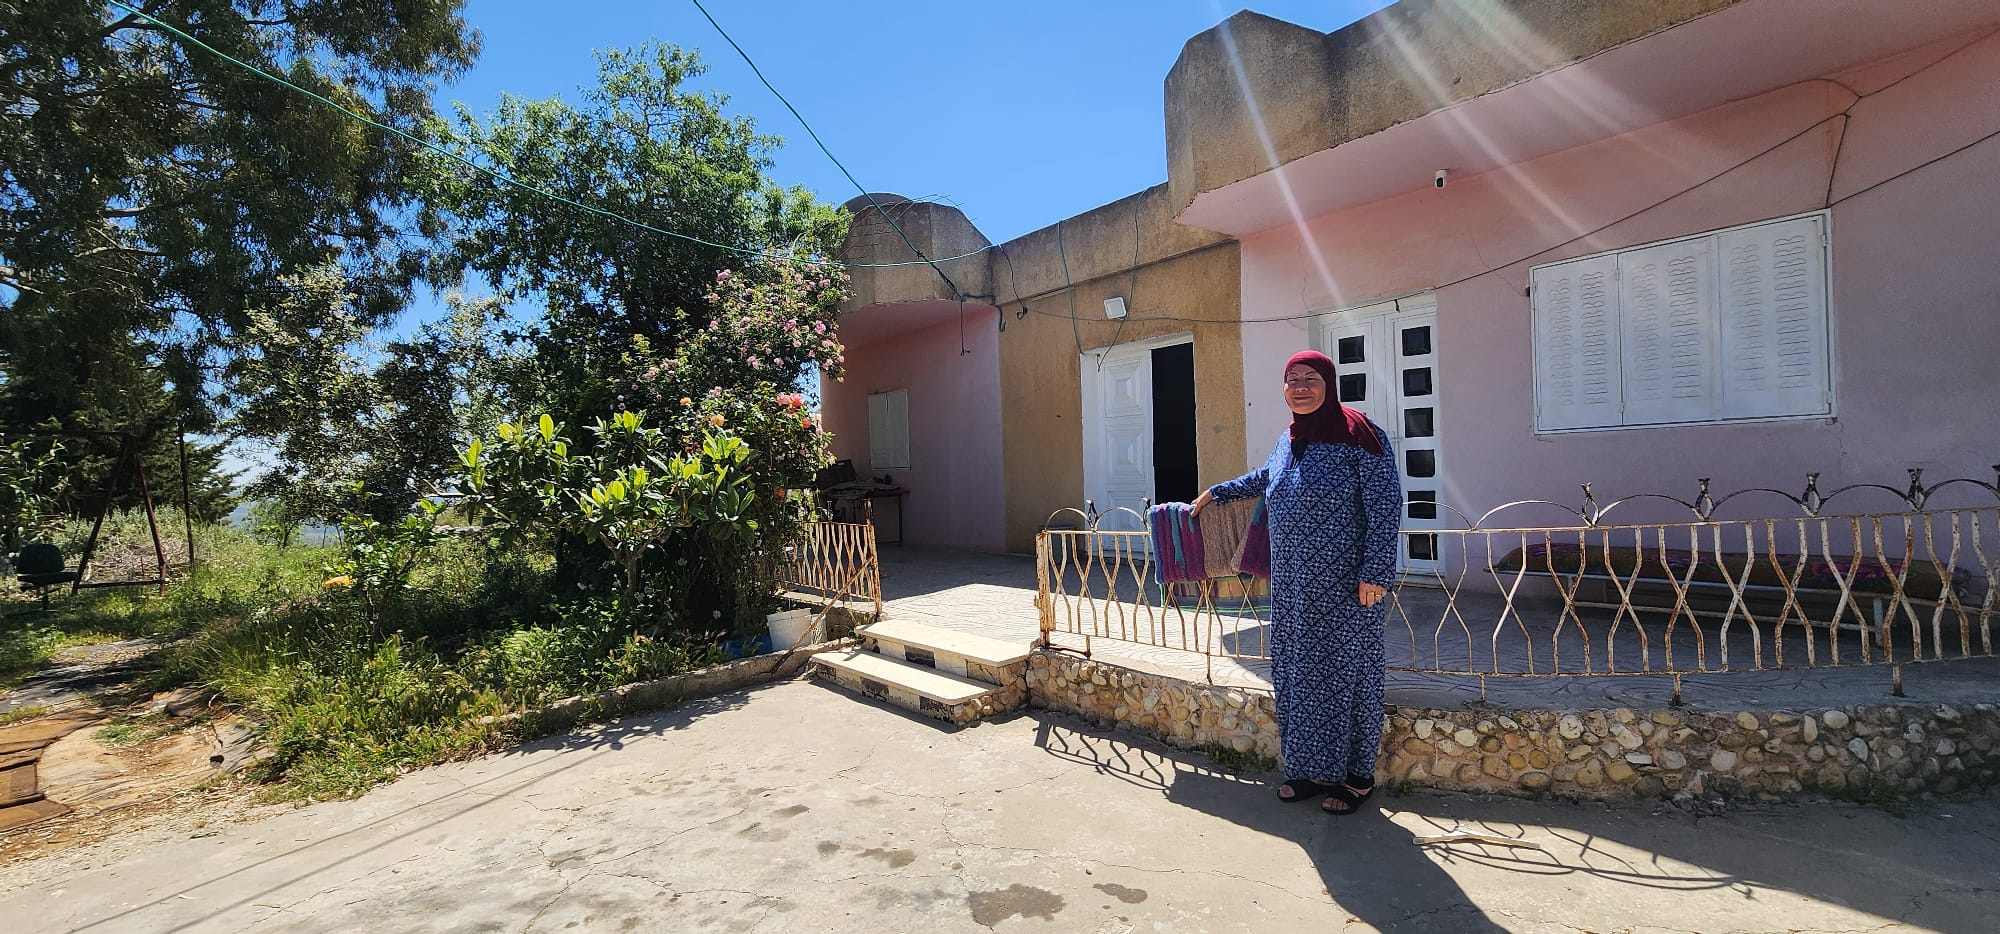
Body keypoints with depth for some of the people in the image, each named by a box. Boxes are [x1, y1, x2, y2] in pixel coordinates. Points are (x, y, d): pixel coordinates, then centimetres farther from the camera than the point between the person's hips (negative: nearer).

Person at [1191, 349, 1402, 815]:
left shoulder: (1357, 433, -11)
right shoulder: (1289, 440, 10)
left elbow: (1386, 504, -14)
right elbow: (1264, 478, 31)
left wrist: (1375, 571, -18)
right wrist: (1217, 492, 37)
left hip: (1345, 584, -7)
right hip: (1293, 584, 7)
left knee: (1346, 670, 3)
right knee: (1298, 671, 11)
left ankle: (1358, 776, 20)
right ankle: (1313, 768, 26)